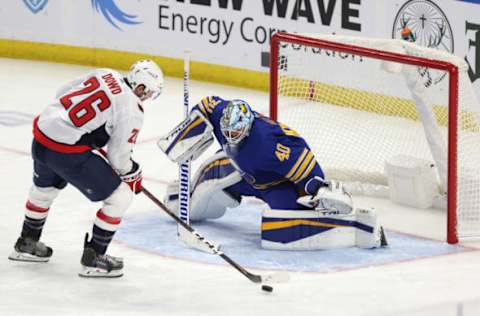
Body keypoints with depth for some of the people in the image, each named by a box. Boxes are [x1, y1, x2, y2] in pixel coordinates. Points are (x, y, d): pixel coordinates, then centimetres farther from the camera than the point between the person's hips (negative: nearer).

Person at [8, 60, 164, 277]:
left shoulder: (105, 74, 9)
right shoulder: (132, 110, -10)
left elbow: (62, 94, 18)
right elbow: (118, 154, -8)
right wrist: (132, 175, 12)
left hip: (42, 132, 8)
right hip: (69, 152, -8)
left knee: (45, 187, 36)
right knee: (120, 197, 4)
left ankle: (27, 243, 53)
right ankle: (93, 258, 10)